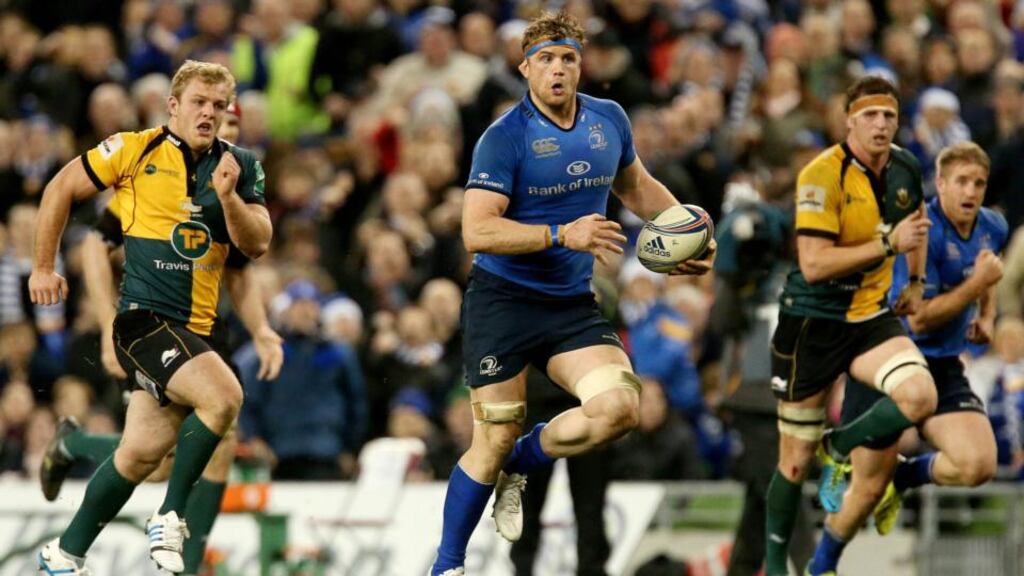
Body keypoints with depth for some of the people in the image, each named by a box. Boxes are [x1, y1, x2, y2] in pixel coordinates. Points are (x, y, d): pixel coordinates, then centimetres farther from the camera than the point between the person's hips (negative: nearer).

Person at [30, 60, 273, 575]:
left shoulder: (240, 166, 7)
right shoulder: (136, 150, -3)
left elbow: (257, 245, 0)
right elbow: (62, 188, 6)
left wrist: (228, 197, -18)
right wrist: (43, 268, 7)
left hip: (195, 329, 6)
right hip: (144, 315, -6)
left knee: (141, 453, 9)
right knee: (223, 395, -27)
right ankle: (170, 519, -13)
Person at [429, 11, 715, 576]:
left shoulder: (609, 120, 4)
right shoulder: (504, 137, -13)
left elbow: (636, 187, 24)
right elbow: (476, 231, -21)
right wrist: (562, 235, -28)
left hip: (572, 305, 5)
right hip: (503, 299, -5)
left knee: (618, 408, -17)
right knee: (494, 439, -5)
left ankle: (516, 466, 9)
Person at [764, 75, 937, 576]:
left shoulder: (905, 168, 1)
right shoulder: (822, 175, -19)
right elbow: (814, 264, -26)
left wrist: (915, 281, 18)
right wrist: (888, 243, -26)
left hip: (871, 318, 5)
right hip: (812, 324, -5)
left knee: (919, 397, -26)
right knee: (796, 461, 3)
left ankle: (841, 449, 4)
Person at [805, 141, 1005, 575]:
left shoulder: (993, 228, 1)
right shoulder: (921, 232, -22)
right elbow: (919, 319, -24)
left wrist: (986, 315, 10)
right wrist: (977, 283, -24)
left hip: (944, 368, 5)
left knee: (977, 466, -18)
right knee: (868, 490, 2)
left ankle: (903, 477, 15)